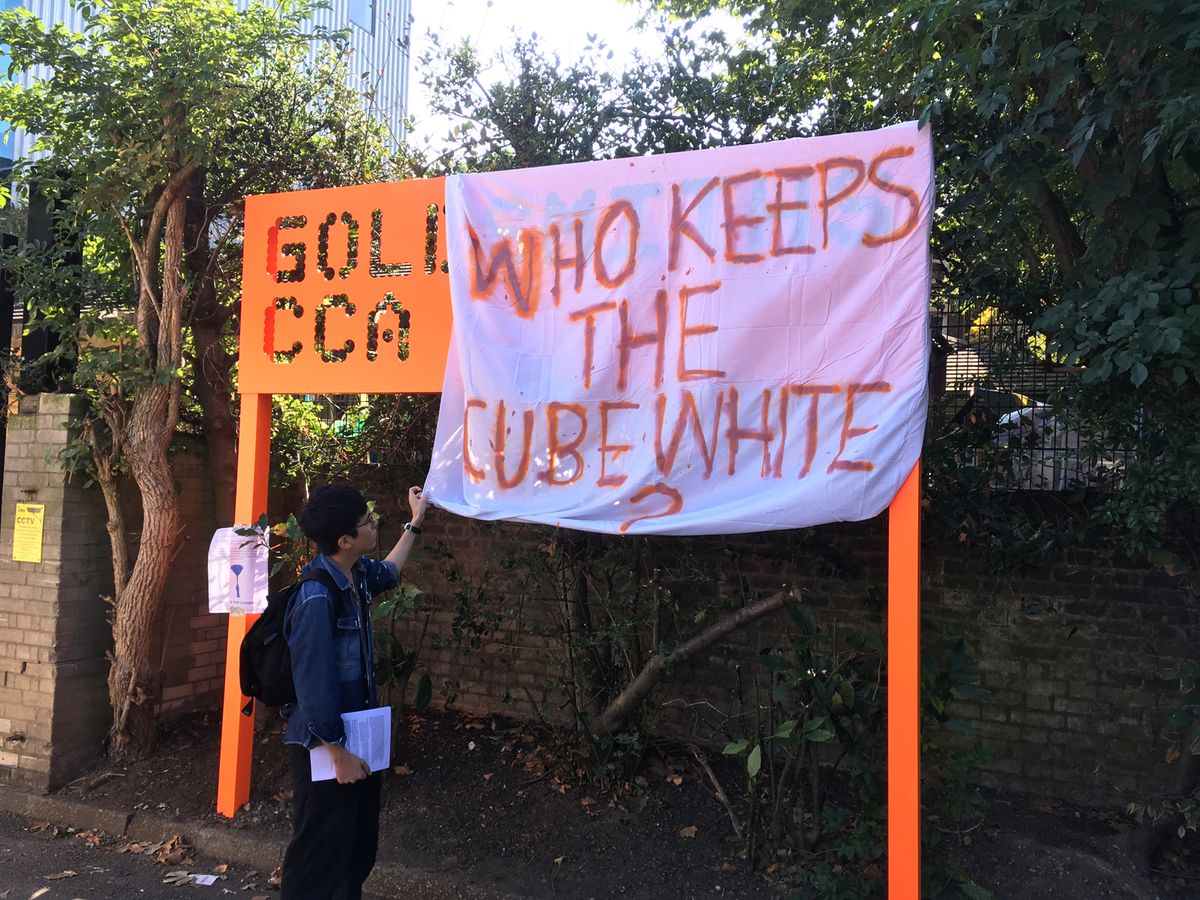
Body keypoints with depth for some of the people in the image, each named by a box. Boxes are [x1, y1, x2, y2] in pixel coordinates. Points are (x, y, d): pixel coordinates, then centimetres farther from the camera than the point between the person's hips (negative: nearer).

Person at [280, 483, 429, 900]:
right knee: (320, 855, 6)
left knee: (360, 848, 22)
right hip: (325, 746, -9)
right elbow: (313, 683, -26)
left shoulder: (356, 572, 0)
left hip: (358, 736, 9)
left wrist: (415, 522, 29)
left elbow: (388, 573, 25)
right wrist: (337, 752, -19)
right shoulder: (317, 597, -29)